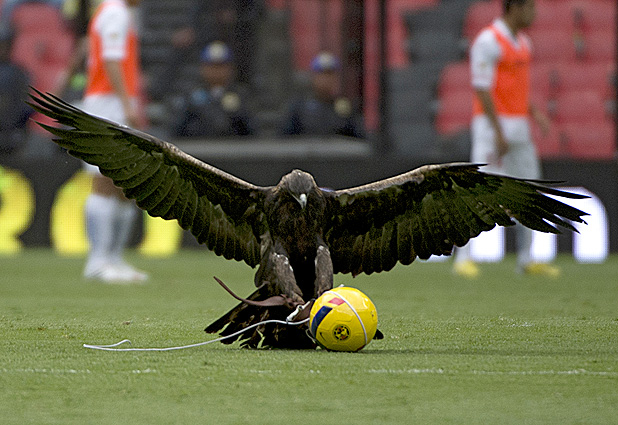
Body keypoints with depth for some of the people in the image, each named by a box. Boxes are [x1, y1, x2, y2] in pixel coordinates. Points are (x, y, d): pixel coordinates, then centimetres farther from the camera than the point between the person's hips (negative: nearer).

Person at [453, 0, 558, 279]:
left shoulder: (522, 42, 15)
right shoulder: (488, 41, -13)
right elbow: (481, 89, -18)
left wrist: (535, 112, 7)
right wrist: (499, 134, -22)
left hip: (519, 128, 9)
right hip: (491, 126, -9)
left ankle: (526, 261, 16)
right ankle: (463, 258, -10)